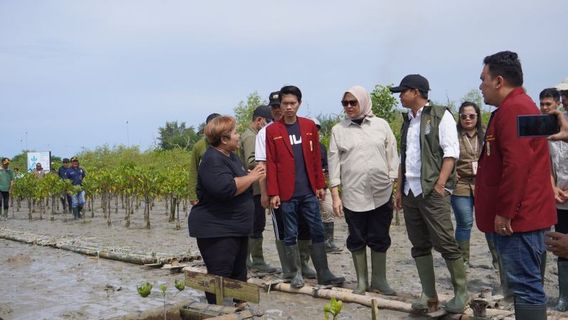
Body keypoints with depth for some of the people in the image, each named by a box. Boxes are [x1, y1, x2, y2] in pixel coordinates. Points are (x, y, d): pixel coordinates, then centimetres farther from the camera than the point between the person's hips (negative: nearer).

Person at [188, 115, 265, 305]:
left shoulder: (231, 156, 12)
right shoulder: (212, 159, -19)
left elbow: (239, 182, 23)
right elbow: (226, 188, -33)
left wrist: (253, 175, 2)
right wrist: (251, 177, -20)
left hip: (236, 228, 10)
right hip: (216, 230, -10)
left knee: (239, 275, 18)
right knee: (220, 277, -7)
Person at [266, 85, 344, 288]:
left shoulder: (309, 126, 7)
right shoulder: (272, 131, 0)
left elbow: (316, 157, 10)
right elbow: (271, 163, -2)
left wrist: (320, 185, 7)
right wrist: (273, 193, -7)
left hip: (309, 191, 2)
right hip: (287, 193, -2)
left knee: (317, 231, 4)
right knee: (290, 235, 5)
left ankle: (323, 274, 13)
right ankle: (296, 274, 15)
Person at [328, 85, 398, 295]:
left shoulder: (381, 125, 5)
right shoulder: (338, 130, 4)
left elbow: (392, 157, 6)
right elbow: (334, 163, 3)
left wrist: (395, 185, 1)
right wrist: (335, 196, -1)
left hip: (382, 194, 0)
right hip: (353, 195, 0)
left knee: (380, 239, 8)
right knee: (357, 240, 9)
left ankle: (379, 280, 22)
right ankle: (362, 281, 22)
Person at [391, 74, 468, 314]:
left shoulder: (440, 115, -3)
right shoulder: (408, 121, 18)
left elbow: (451, 152, -10)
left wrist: (440, 185, -17)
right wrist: (399, 189, 16)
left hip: (432, 191, -7)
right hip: (410, 192, 7)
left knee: (445, 243, -7)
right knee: (419, 246, 8)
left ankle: (461, 293, 7)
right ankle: (429, 295, 15)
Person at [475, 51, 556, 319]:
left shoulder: (513, 108, -14)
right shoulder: (515, 106, 20)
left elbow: (516, 165, -23)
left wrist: (504, 213, -20)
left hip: (517, 217, -11)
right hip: (518, 215, 11)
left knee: (524, 284, -7)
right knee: (524, 282, 14)